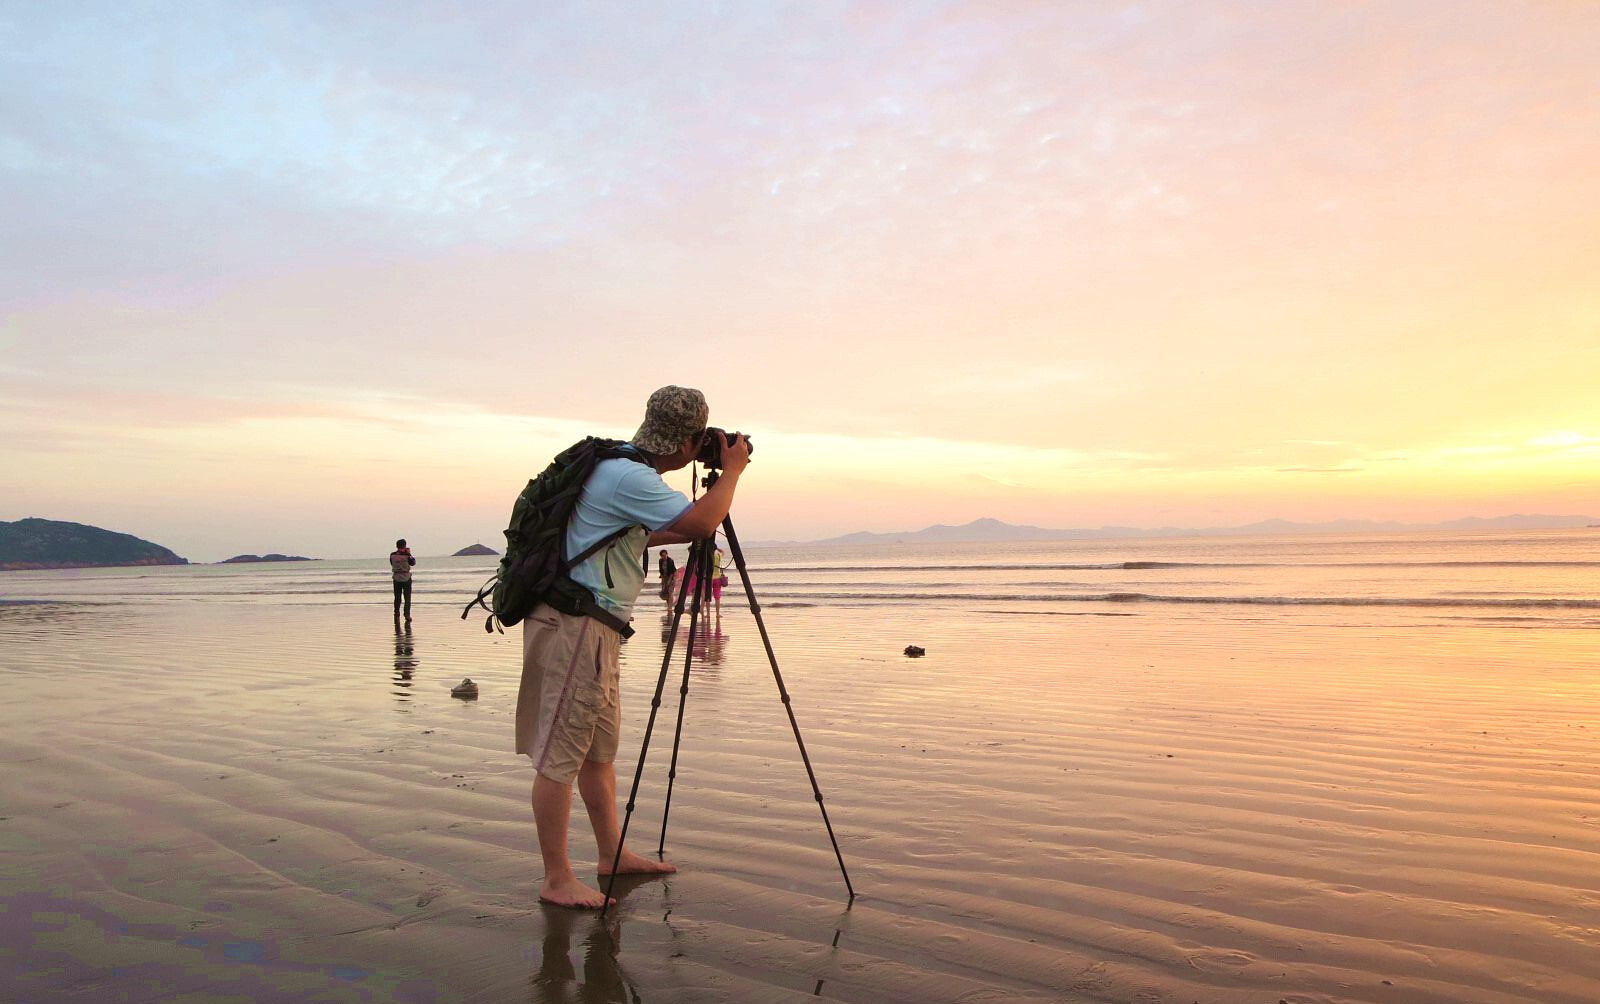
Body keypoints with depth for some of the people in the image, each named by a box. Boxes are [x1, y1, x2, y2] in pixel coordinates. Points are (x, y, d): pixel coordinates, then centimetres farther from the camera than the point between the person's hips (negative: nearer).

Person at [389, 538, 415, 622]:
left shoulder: (392, 555, -7)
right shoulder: (406, 555, -14)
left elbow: (392, 564, 11)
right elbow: (413, 562, 1)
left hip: (397, 578, 2)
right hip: (406, 578, -2)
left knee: (397, 598, 16)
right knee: (407, 598, 6)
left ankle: (396, 615, 19)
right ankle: (407, 616, 3)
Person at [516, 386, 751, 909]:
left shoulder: (620, 467, 15)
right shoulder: (630, 478, -18)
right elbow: (701, 523, -21)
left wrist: (684, 534, 24)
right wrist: (732, 470, -7)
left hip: (594, 626, 11)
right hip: (575, 624, -11)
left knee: (599, 747, 16)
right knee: (560, 754, -3)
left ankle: (613, 855, 27)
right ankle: (556, 880, 5)